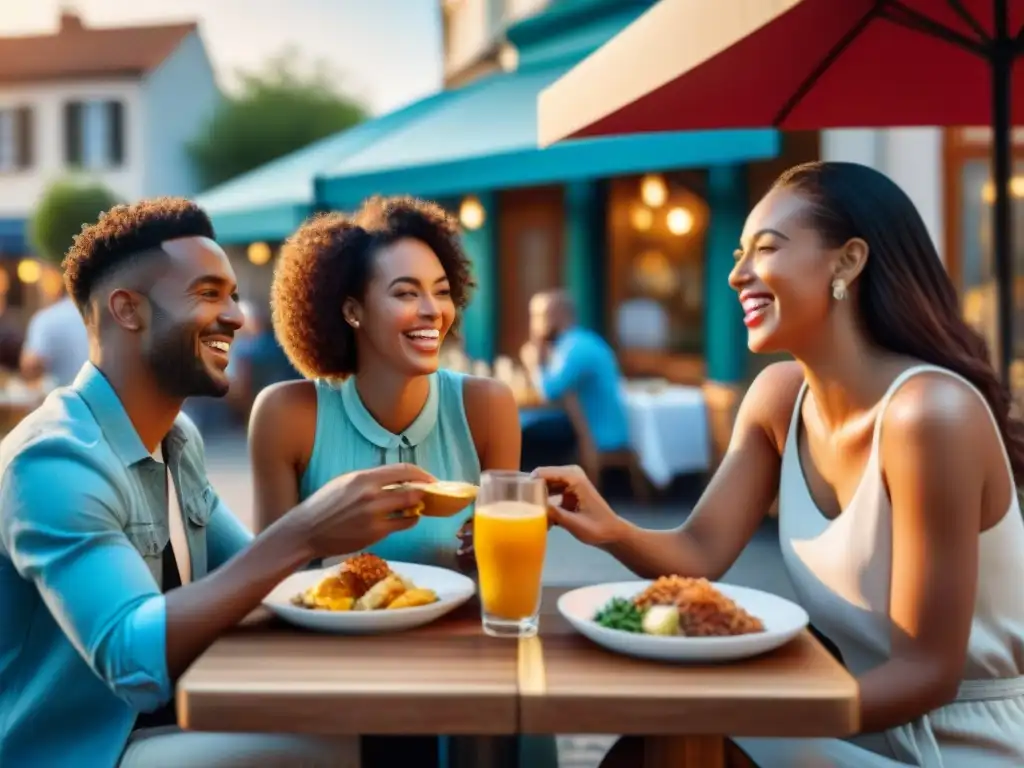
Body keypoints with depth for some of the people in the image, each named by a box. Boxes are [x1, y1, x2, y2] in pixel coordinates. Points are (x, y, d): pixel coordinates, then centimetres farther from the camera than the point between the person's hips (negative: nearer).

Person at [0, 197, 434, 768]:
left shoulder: (180, 437, 6)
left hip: (168, 720, 8)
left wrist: (321, 537, -11)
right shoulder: (55, 459, -22)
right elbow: (135, 661, -32)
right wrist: (302, 535, -38)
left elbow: (243, 566, 8)